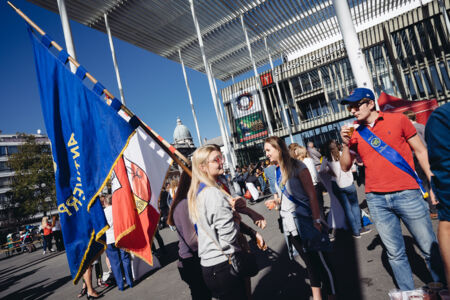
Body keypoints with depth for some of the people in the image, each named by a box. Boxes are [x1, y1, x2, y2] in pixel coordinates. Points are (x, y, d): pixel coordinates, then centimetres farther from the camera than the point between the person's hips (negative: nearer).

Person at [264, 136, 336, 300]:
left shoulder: (297, 166, -11)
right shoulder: (277, 171, 9)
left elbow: (311, 194, -13)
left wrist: (316, 220, -17)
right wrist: (276, 200, 3)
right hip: (290, 224, 6)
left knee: (320, 260, 4)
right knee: (309, 261, 16)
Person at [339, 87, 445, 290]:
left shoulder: (398, 120, 3)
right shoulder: (354, 132, 7)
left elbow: (420, 151, 6)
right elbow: (345, 167, 7)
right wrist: (345, 144, -8)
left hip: (406, 194, -1)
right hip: (376, 199, 2)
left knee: (430, 248, 8)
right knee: (395, 253, 11)